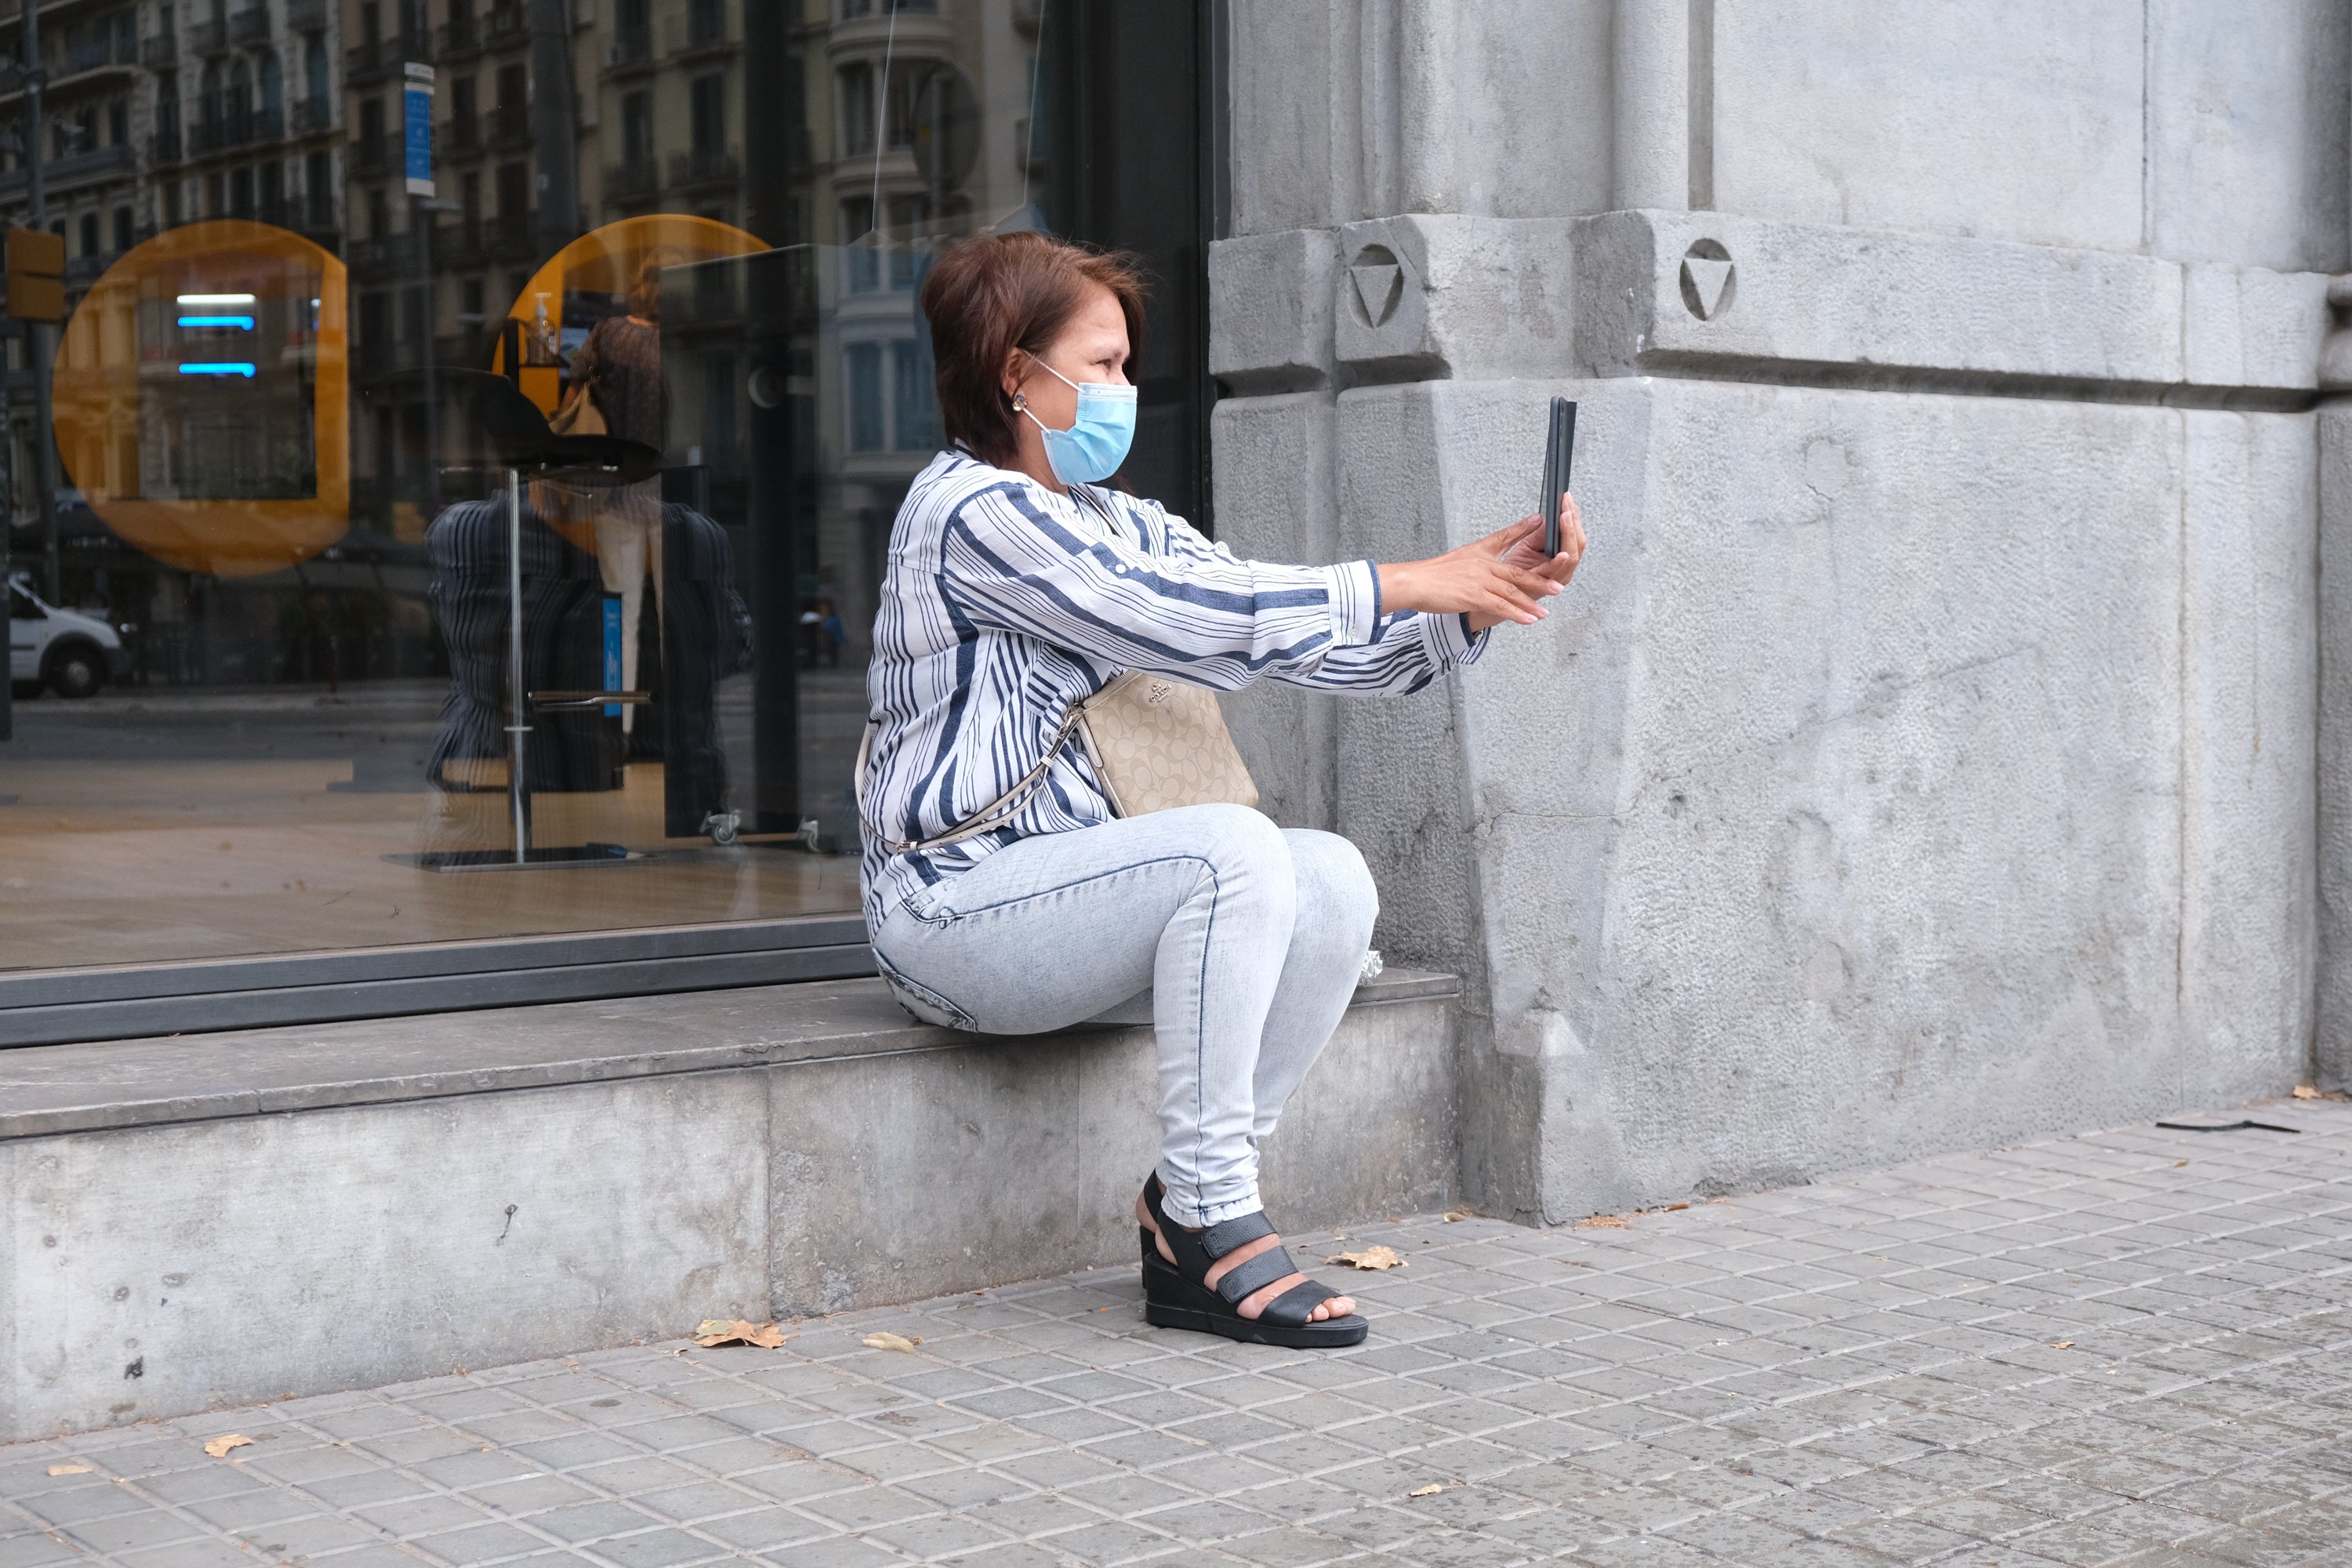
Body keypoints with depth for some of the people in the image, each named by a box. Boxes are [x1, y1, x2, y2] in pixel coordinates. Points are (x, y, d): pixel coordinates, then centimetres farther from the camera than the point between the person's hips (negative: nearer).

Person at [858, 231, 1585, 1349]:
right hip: (951, 910, -8)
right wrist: (1405, 583, -17)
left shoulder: (1118, 524, 15)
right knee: (1233, 848, -29)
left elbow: (1299, 642, 8)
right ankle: (1208, 1220, -22)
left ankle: (1188, 1211, -8)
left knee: (1333, 879, -13)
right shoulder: (971, 510, -12)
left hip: (1052, 886, 8)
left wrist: (1480, 592, -6)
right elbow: (1185, 618, -21)